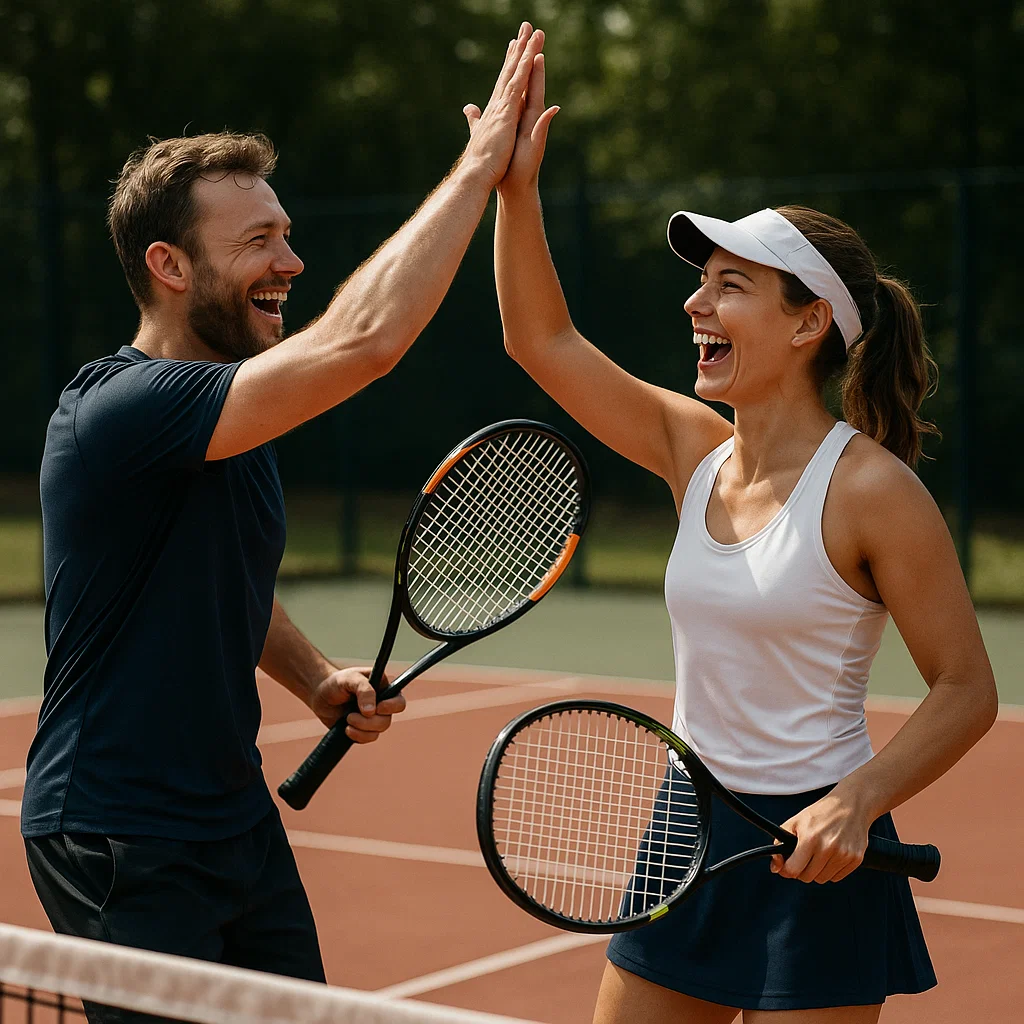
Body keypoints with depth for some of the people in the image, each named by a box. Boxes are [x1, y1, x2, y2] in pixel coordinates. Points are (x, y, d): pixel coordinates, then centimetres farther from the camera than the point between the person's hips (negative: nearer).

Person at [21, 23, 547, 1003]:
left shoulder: (230, 417, 7)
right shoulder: (121, 408, -24)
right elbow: (363, 339, -35)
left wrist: (317, 680, 5)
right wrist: (481, 158, -26)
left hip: (234, 814, 9)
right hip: (120, 847, -9)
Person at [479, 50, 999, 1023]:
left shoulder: (871, 488, -15)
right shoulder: (695, 451, 4)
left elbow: (965, 689, -12)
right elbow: (543, 340, 5)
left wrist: (856, 801, -25)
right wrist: (515, 189, -6)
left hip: (809, 858, -6)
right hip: (688, 835, 7)